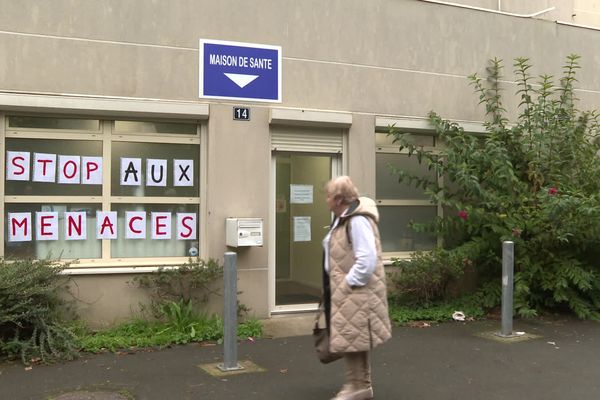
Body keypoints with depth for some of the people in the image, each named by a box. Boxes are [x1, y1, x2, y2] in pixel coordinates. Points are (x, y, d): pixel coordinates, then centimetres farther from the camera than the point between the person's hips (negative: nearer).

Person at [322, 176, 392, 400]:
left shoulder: (358, 221, -19)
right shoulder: (343, 219, 13)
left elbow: (367, 260, -26)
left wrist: (347, 285, -21)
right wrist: (339, 285, 14)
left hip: (354, 293, -10)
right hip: (344, 292, 10)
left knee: (352, 337, -3)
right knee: (354, 337, 16)